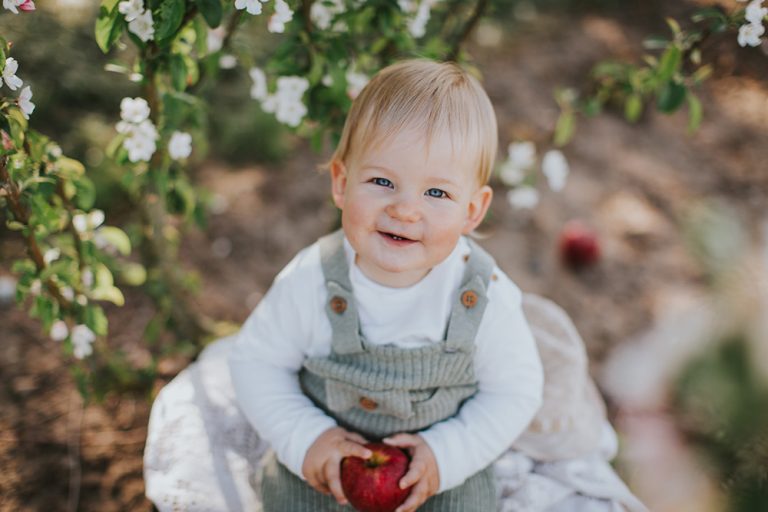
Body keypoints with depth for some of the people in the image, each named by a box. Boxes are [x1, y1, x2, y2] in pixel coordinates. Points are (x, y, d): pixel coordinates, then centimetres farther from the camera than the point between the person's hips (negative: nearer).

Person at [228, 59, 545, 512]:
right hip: (326, 460, 1)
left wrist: (447, 453, -19)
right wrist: (305, 438, -19)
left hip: (446, 467, 0)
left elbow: (516, 391, -8)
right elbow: (256, 361, -8)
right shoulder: (312, 283, -23)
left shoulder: (486, 298, -22)